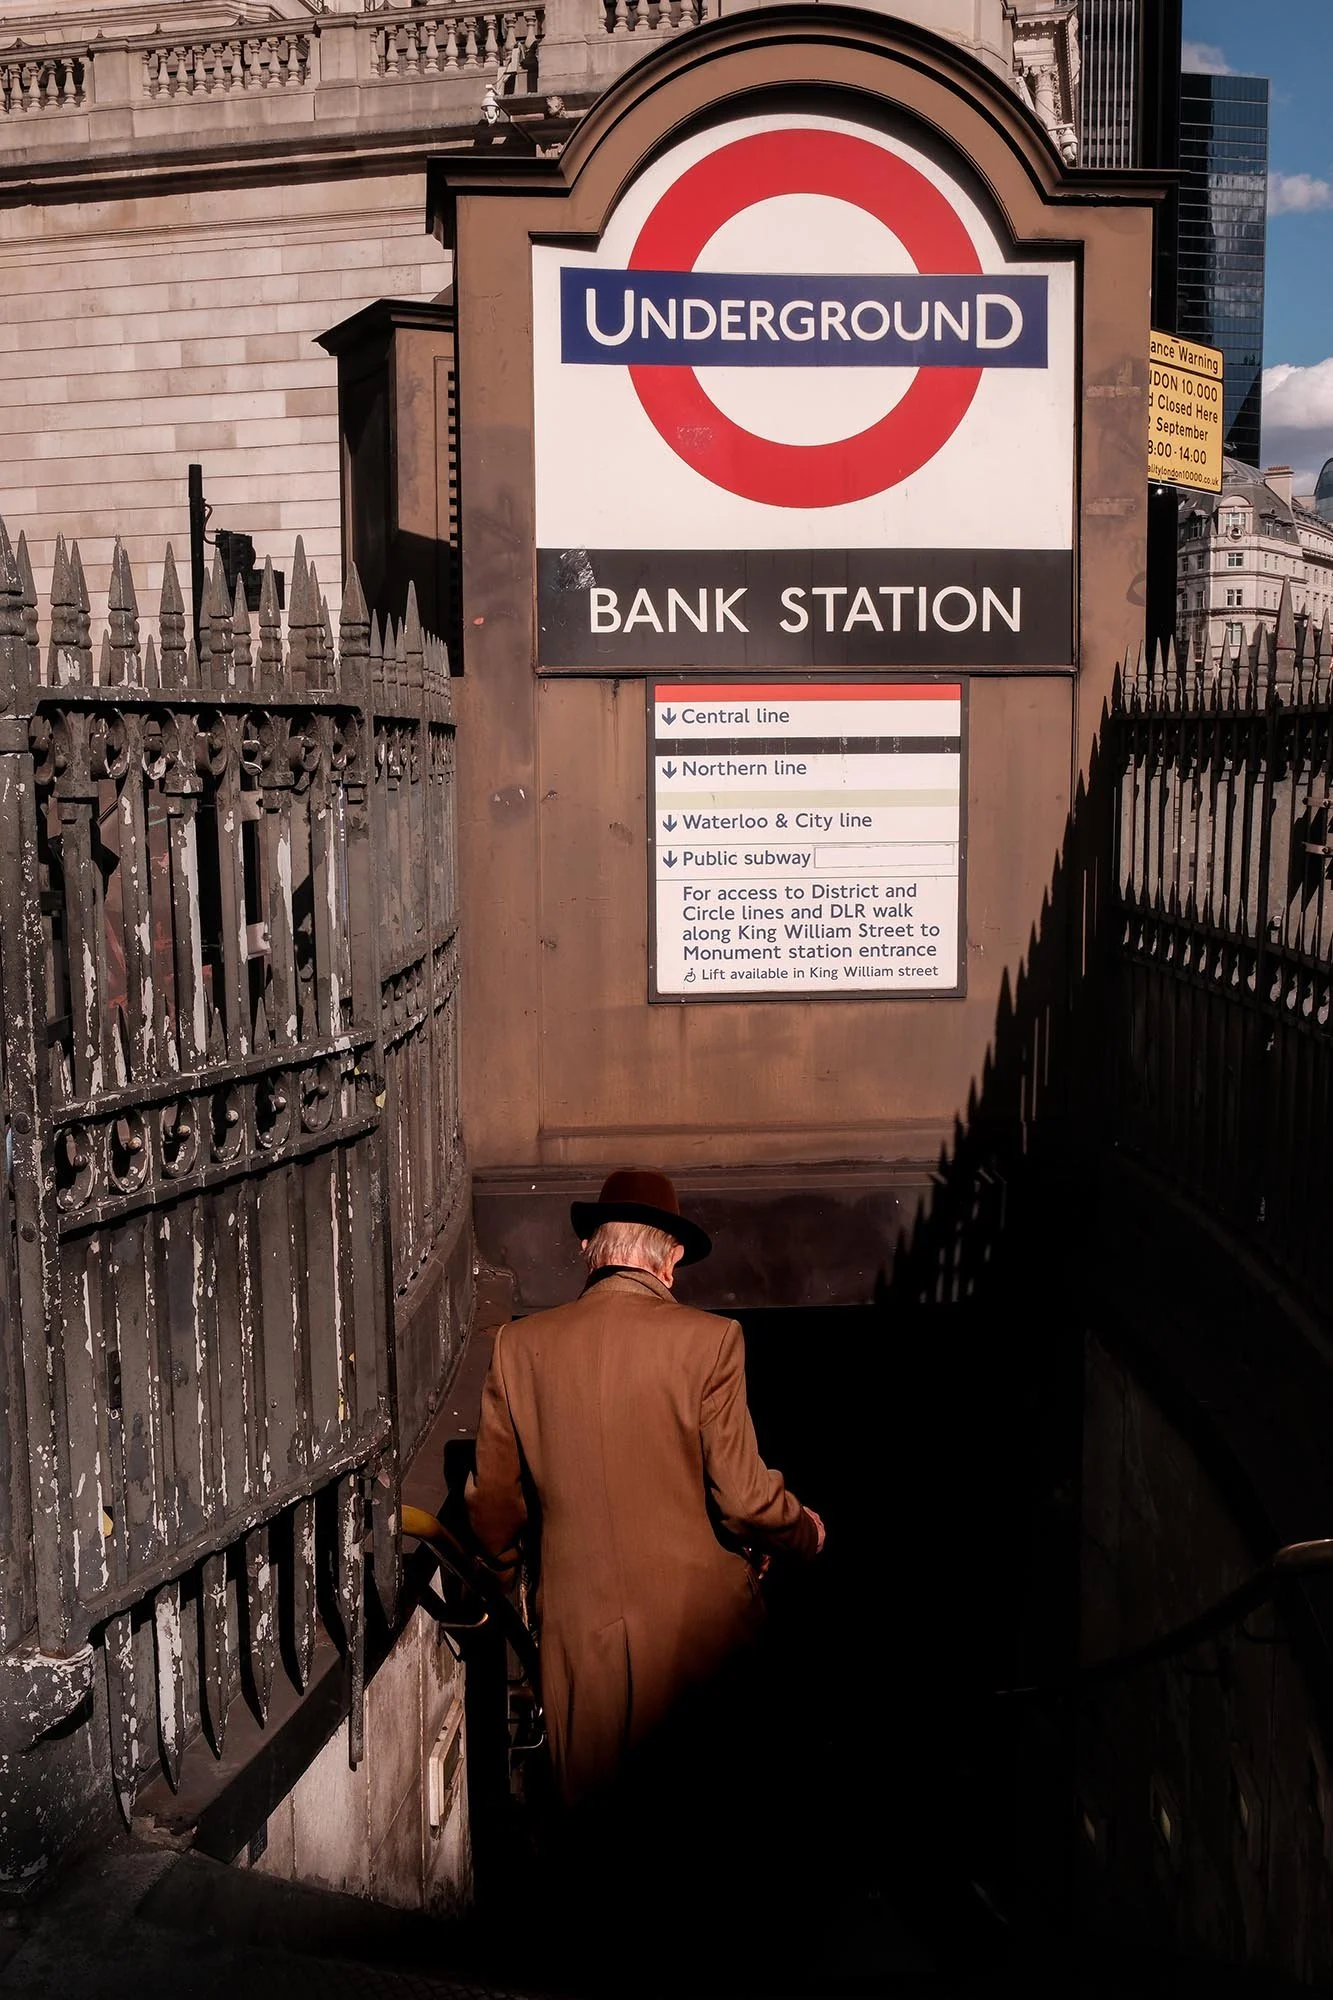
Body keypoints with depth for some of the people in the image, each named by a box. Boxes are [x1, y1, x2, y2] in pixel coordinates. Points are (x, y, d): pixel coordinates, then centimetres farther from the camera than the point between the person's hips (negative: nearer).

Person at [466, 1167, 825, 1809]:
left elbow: (493, 1499, 4)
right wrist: (806, 1532, 10)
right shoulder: (708, 1339, -11)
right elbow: (744, 1496, -11)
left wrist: (508, 1562, 25)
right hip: (695, 1624, -2)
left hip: (578, 1634, 3)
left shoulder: (521, 1344, -2)